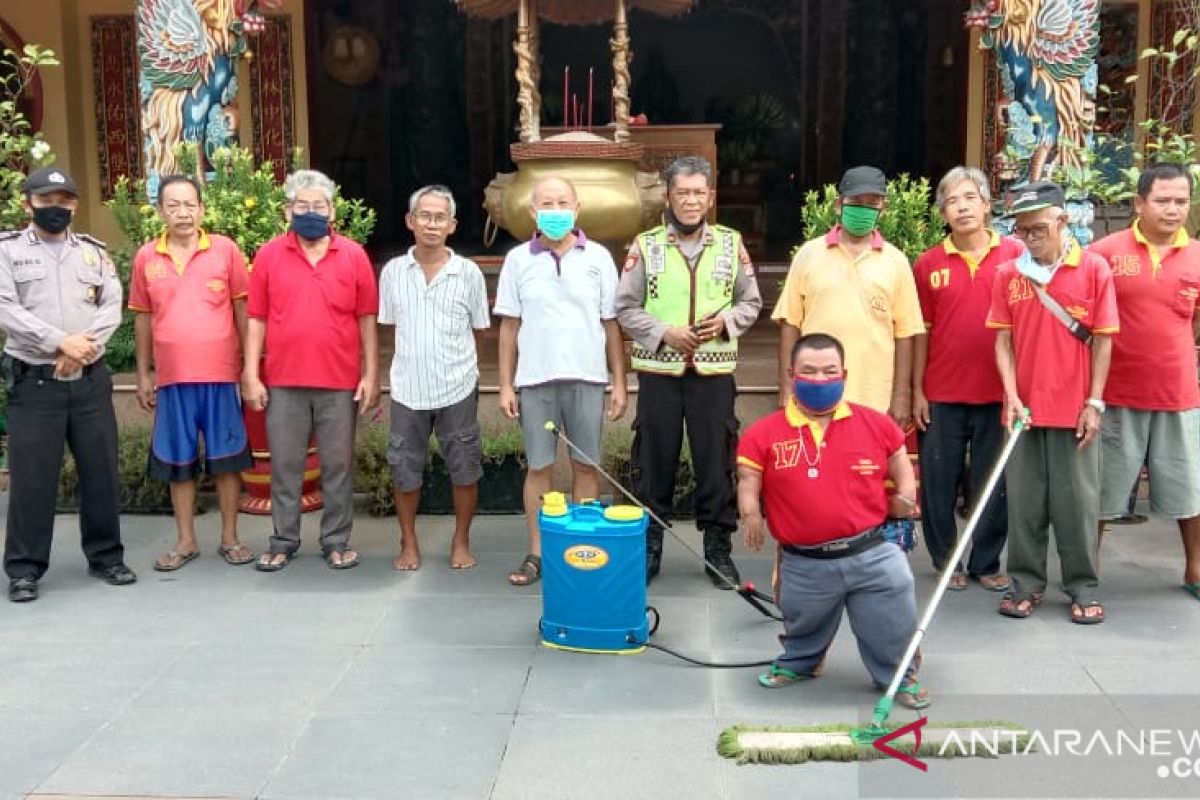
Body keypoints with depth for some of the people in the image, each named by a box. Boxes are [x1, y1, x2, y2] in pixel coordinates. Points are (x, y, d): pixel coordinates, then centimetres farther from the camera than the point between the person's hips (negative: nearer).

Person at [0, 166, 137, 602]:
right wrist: (60, 342, -17)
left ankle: (105, 556, 20)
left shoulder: (94, 250, 13)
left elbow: (112, 306, 2)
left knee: (100, 470, 7)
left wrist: (84, 343, -15)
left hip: (90, 379, 3)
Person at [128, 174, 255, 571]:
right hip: (172, 377, 2)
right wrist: (143, 374, 9)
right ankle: (186, 541, 21)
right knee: (178, 462, 9)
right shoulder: (146, 257, 4)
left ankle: (230, 538, 17)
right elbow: (143, 318, 10)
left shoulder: (225, 249, -3)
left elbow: (242, 308, 2)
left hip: (220, 375, -2)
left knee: (225, 457, 5)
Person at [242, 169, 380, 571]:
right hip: (283, 381, 1)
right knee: (284, 466, 9)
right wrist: (251, 375, -2)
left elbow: (367, 320, 3)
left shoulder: (354, 255, 1)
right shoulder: (268, 255, 2)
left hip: (340, 381, 0)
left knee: (338, 465, 8)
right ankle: (283, 541, 20)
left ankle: (336, 541, 19)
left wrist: (371, 374, -1)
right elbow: (256, 320, 3)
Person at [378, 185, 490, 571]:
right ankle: (409, 544, 25)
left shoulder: (468, 273, -2)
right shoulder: (392, 271, 1)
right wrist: (413, 355, 5)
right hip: (407, 388, 1)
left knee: (465, 468, 7)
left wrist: (452, 358, 4)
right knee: (405, 469, 8)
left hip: (458, 388, -1)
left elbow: (479, 330, 7)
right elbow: (388, 326, 11)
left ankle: (461, 542, 24)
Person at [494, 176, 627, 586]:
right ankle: (537, 552, 15)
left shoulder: (598, 258, 2)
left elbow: (611, 325, 4)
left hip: (586, 378, 0)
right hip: (534, 379, 0)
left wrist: (620, 383, 1)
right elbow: (509, 326, 6)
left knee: (586, 466, 6)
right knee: (538, 467, 6)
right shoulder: (518, 259, 4)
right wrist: (505, 385, 2)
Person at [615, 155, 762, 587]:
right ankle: (648, 547, 19)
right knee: (653, 461, 6)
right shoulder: (645, 245, 0)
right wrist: (664, 332, -12)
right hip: (659, 370, -1)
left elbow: (751, 302, 11)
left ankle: (719, 549, 18)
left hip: (714, 371, 1)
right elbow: (626, 308, 1)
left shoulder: (732, 243, 5)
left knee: (716, 462, 5)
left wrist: (726, 320, -9)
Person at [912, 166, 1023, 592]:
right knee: (939, 482, 7)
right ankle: (946, 560, 22)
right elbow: (921, 331, 5)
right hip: (941, 395, 1)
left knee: (994, 484, 9)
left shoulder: (1016, 255, 0)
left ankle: (986, 562, 24)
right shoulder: (928, 264, 2)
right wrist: (917, 390, 2)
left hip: (998, 393, 0)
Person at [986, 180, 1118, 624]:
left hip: (1074, 409, -2)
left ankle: (1084, 587, 18)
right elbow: (1003, 339, 3)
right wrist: (1011, 396, -8)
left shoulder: (1094, 269, -3)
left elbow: (1103, 340, -1)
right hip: (1024, 409, 2)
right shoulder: (1008, 274, 3)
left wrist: (1094, 403, -5)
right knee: (1024, 501, 8)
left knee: (1077, 501, 5)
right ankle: (1026, 583, 20)